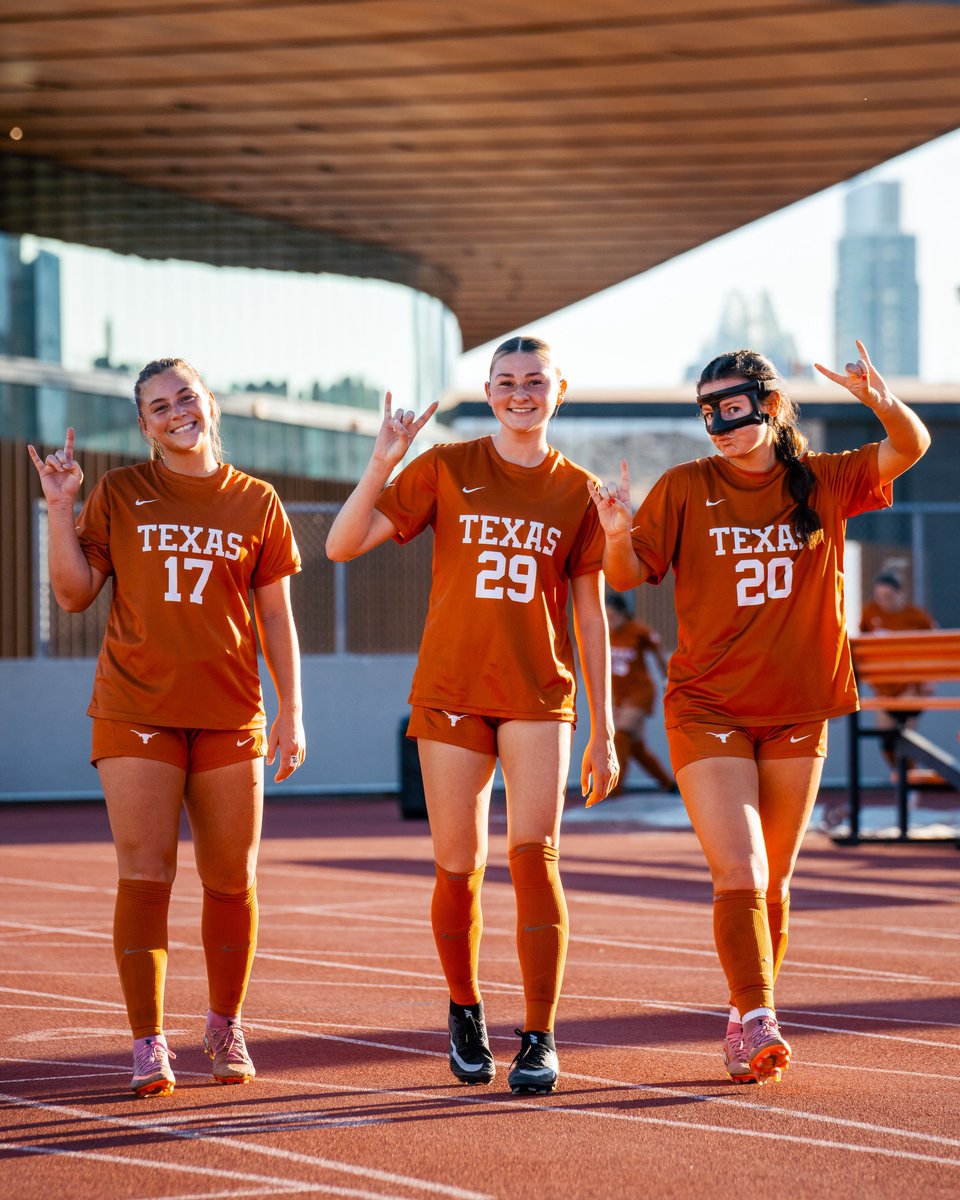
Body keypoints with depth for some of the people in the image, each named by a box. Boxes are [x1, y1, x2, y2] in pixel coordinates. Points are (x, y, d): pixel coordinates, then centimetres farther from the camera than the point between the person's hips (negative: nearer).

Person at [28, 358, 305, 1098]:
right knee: (144, 876, -7)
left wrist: (292, 714, 5)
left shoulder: (257, 504, 7)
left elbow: (277, 620, 10)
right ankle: (149, 1045, -1)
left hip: (230, 716, 1)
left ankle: (226, 1030, 23)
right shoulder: (118, 495, 5)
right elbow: (74, 594, 2)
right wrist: (60, 508, -7)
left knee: (232, 882, 5)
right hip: (135, 712, -1)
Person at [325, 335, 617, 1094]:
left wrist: (603, 732, 7)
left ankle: (540, 1039, -8)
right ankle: (466, 1011, 29)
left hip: (539, 697, 0)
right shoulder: (446, 469, 2)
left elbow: (591, 618, 9)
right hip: (451, 691, 0)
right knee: (459, 869, 3)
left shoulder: (576, 491, 5)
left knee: (534, 852, -15)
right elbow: (343, 545, -3)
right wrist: (384, 463, -16)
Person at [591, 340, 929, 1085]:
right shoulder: (686, 489, -2)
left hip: (796, 714, 3)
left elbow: (910, 448, -8)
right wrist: (619, 535, -25)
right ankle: (758, 1023, -16)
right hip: (708, 709, -2)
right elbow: (630, 576, -3)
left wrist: (882, 401, -28)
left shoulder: (823, 483, 2)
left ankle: (747, 1026, 23)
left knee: (773, 883, 10)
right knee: (739, 873, -15)